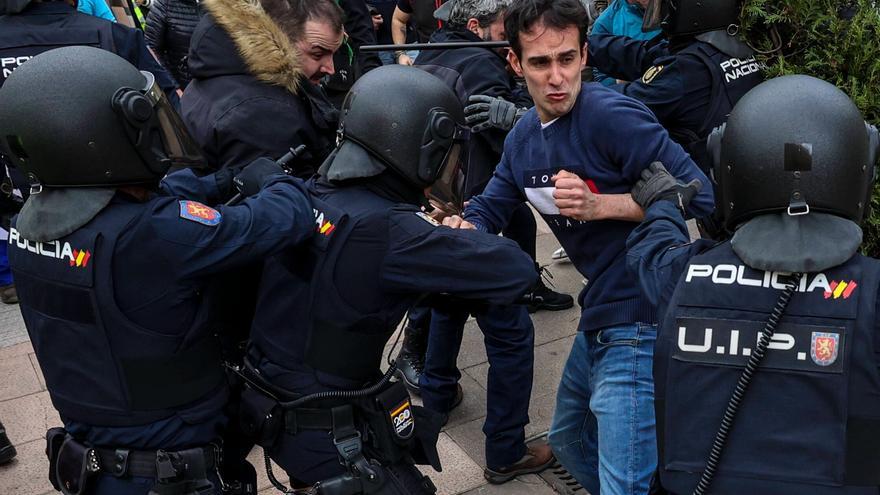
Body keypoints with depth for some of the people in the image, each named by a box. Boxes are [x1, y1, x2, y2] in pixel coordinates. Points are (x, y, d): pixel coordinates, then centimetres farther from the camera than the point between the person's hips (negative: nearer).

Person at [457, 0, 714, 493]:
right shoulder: (524, 136, 7)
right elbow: (486, 211, 11)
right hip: (599, 317, 9)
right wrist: (454, 230, -11)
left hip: (642, 320, -9)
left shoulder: (611, 114, -19)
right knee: (569, 439, 28)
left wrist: (599, 205, -29)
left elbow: (699, 194, -21)